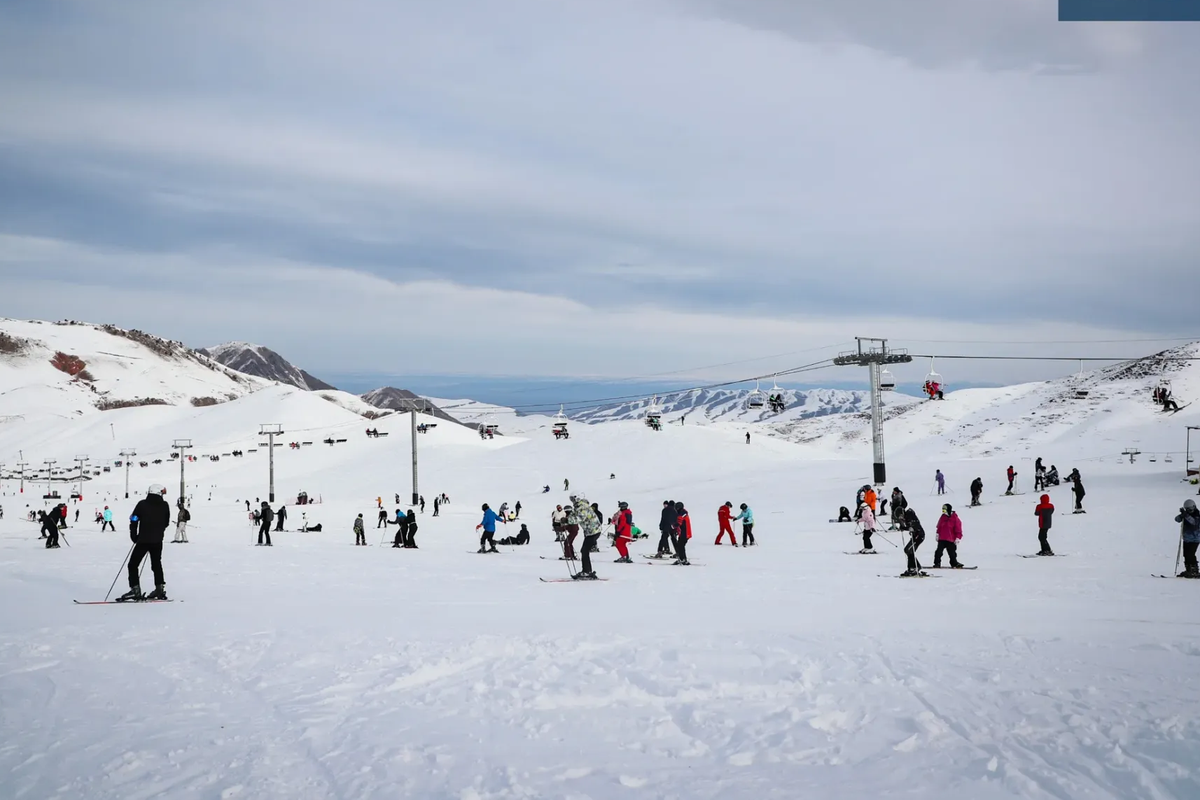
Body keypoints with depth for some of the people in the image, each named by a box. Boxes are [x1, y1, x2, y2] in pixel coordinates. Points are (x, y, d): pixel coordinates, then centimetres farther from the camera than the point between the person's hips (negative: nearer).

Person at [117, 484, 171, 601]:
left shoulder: (142, 504, -6)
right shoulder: (164, 505, 1)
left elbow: (134, 520, -5)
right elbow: (166, 523, 9)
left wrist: (134, 537, 6)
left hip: (143, 540, -4)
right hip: (158, 541, 4)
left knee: (133, 565, 2)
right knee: (157, 564, 19)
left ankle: (135, 590, -7)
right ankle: (160, 589, 19)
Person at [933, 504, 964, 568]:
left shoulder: (955, 518, -7)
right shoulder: (943, 517, 7)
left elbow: (958, 529, -5)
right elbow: (939, 526, 18)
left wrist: (957, 538, -9)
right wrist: (937, 534, 16)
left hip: (951, 540, -3)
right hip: (941, 539, 4)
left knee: (952, 553, 5)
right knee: (939, 552, -2)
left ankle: (954, 563, 19)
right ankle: (937, 563, 5)